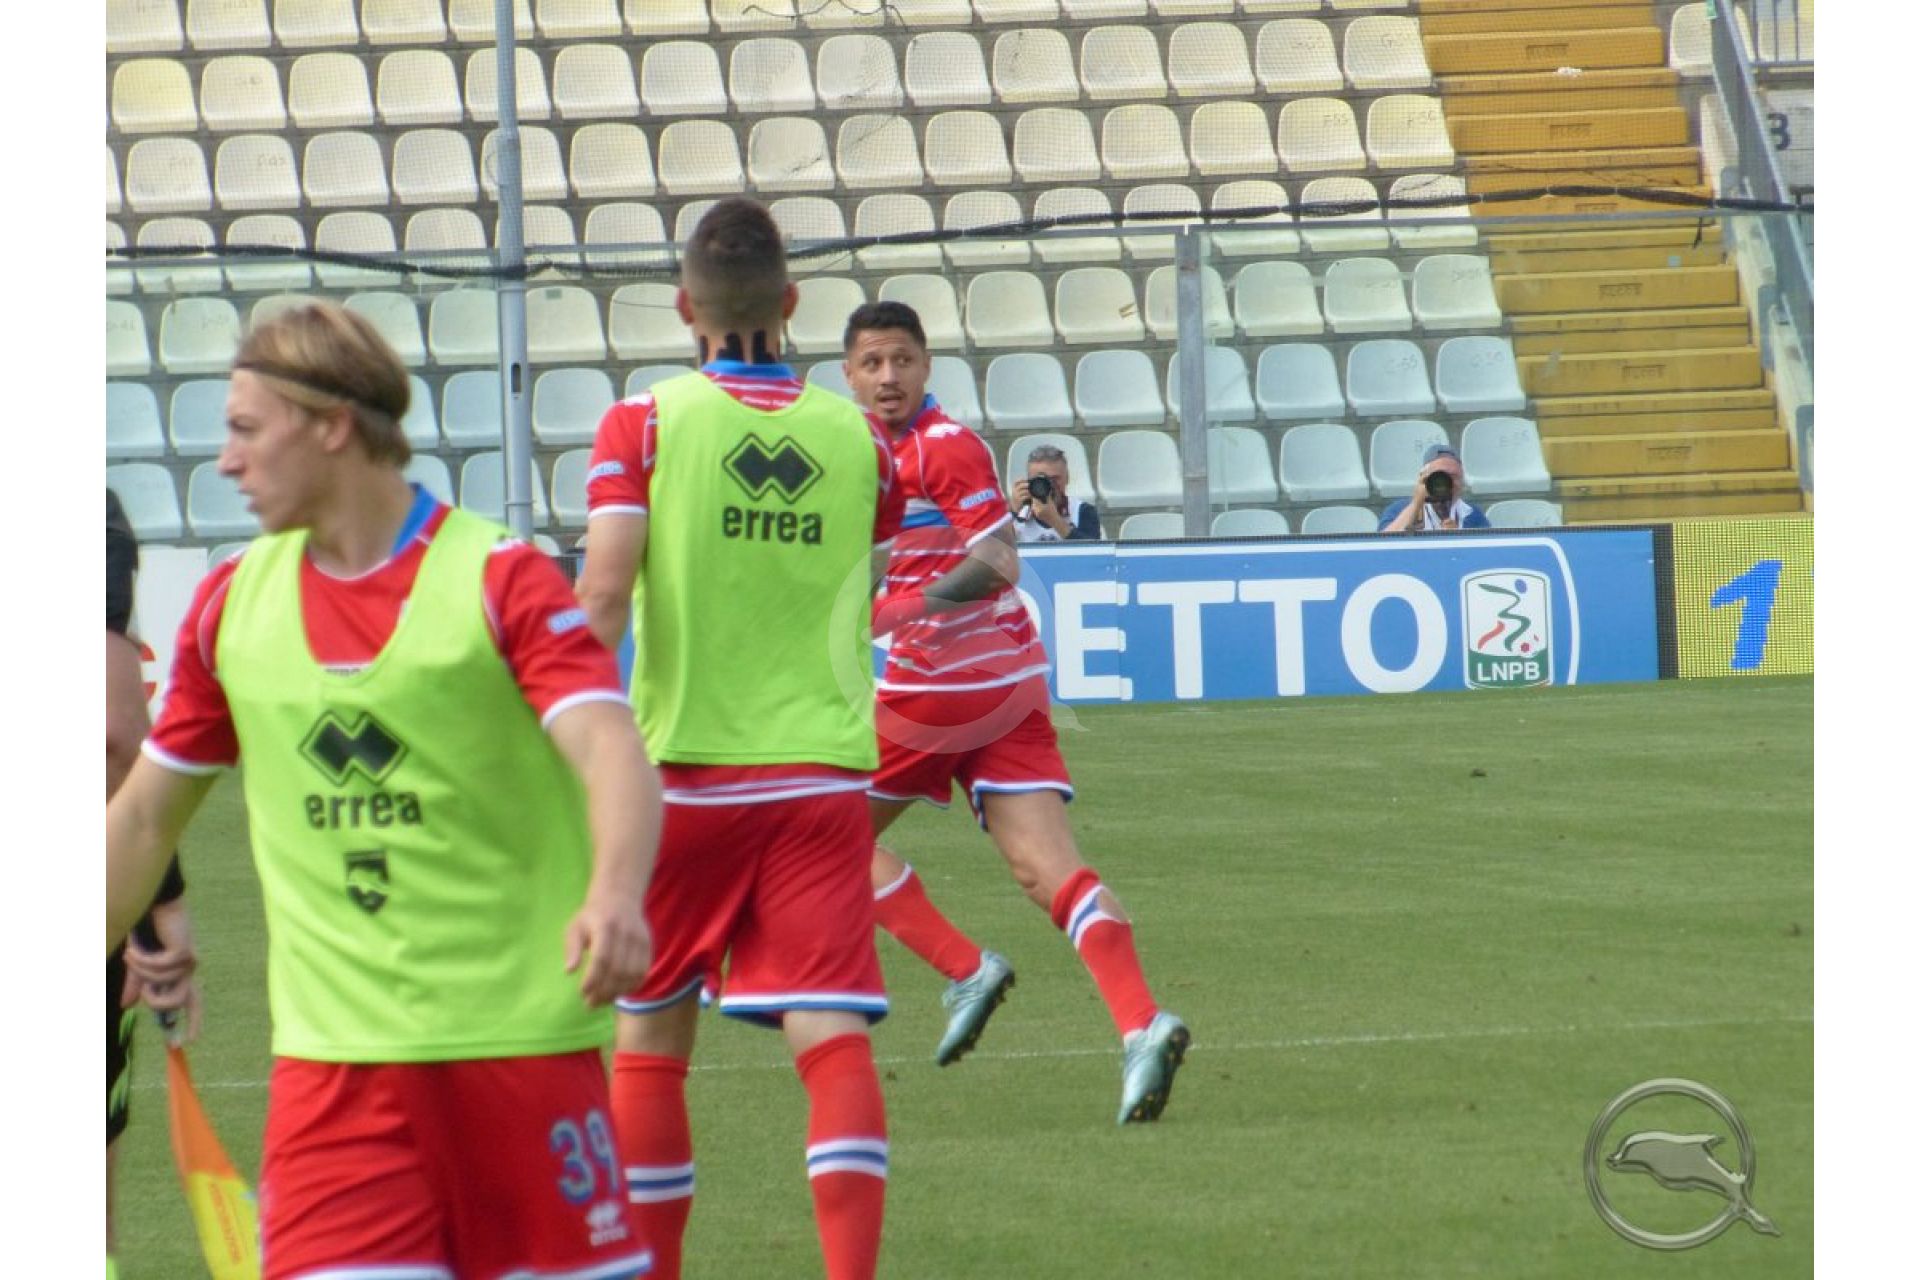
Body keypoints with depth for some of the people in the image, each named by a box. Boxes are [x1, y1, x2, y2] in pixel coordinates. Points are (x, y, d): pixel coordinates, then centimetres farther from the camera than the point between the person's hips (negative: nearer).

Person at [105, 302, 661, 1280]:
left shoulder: (499, 577, -7)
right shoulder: (232, 603, 9)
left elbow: (608, 749, -20)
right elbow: (145, 816, 18)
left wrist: (614, 895, -41)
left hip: (519, 1035, -3)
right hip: (331, 1058, 3)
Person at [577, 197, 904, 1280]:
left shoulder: (645, 423, -3)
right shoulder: (857, 435, 5)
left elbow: (603, 593, -14)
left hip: (685, 770, -1)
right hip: (823, 773, 1)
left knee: (651, 1041, 13)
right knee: (835, 1038, -7)